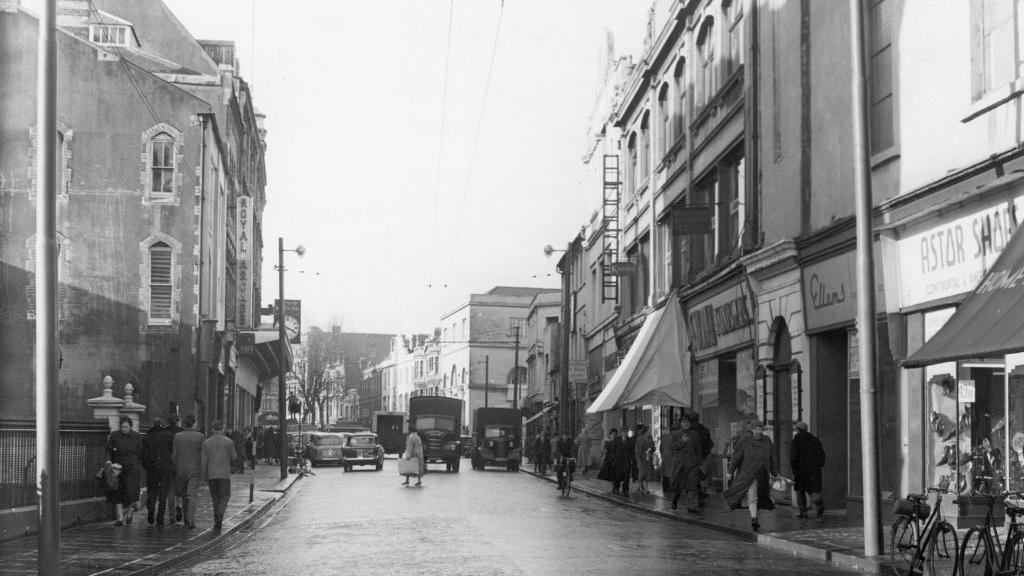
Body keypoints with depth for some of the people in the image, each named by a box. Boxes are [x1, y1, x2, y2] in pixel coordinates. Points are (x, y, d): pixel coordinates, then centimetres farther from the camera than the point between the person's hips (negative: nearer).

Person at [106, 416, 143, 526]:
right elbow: (109, 450, 6)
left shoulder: (137, 436, 5)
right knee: (117, 493, -2)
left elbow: (140, 453, 9)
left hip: (132, 468, -1)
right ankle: (120, 517, 3)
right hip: (117, 467, 1)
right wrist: (108, 460, -12)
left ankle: (129, 515, 12)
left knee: (130, 491, -10)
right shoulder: (114, 436, 4)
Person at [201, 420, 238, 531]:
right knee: (224, 497, 5)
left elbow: (203, 461, -1)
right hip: (224, 473, -2)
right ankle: (219, 515, -19)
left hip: (211, 475, 2)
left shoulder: (206, 443, 1)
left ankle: (217, 522, 14)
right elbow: (234, 458, 1)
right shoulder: (228, 442, -4)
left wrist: (204, 477, 4)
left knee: (216, 498, 14)